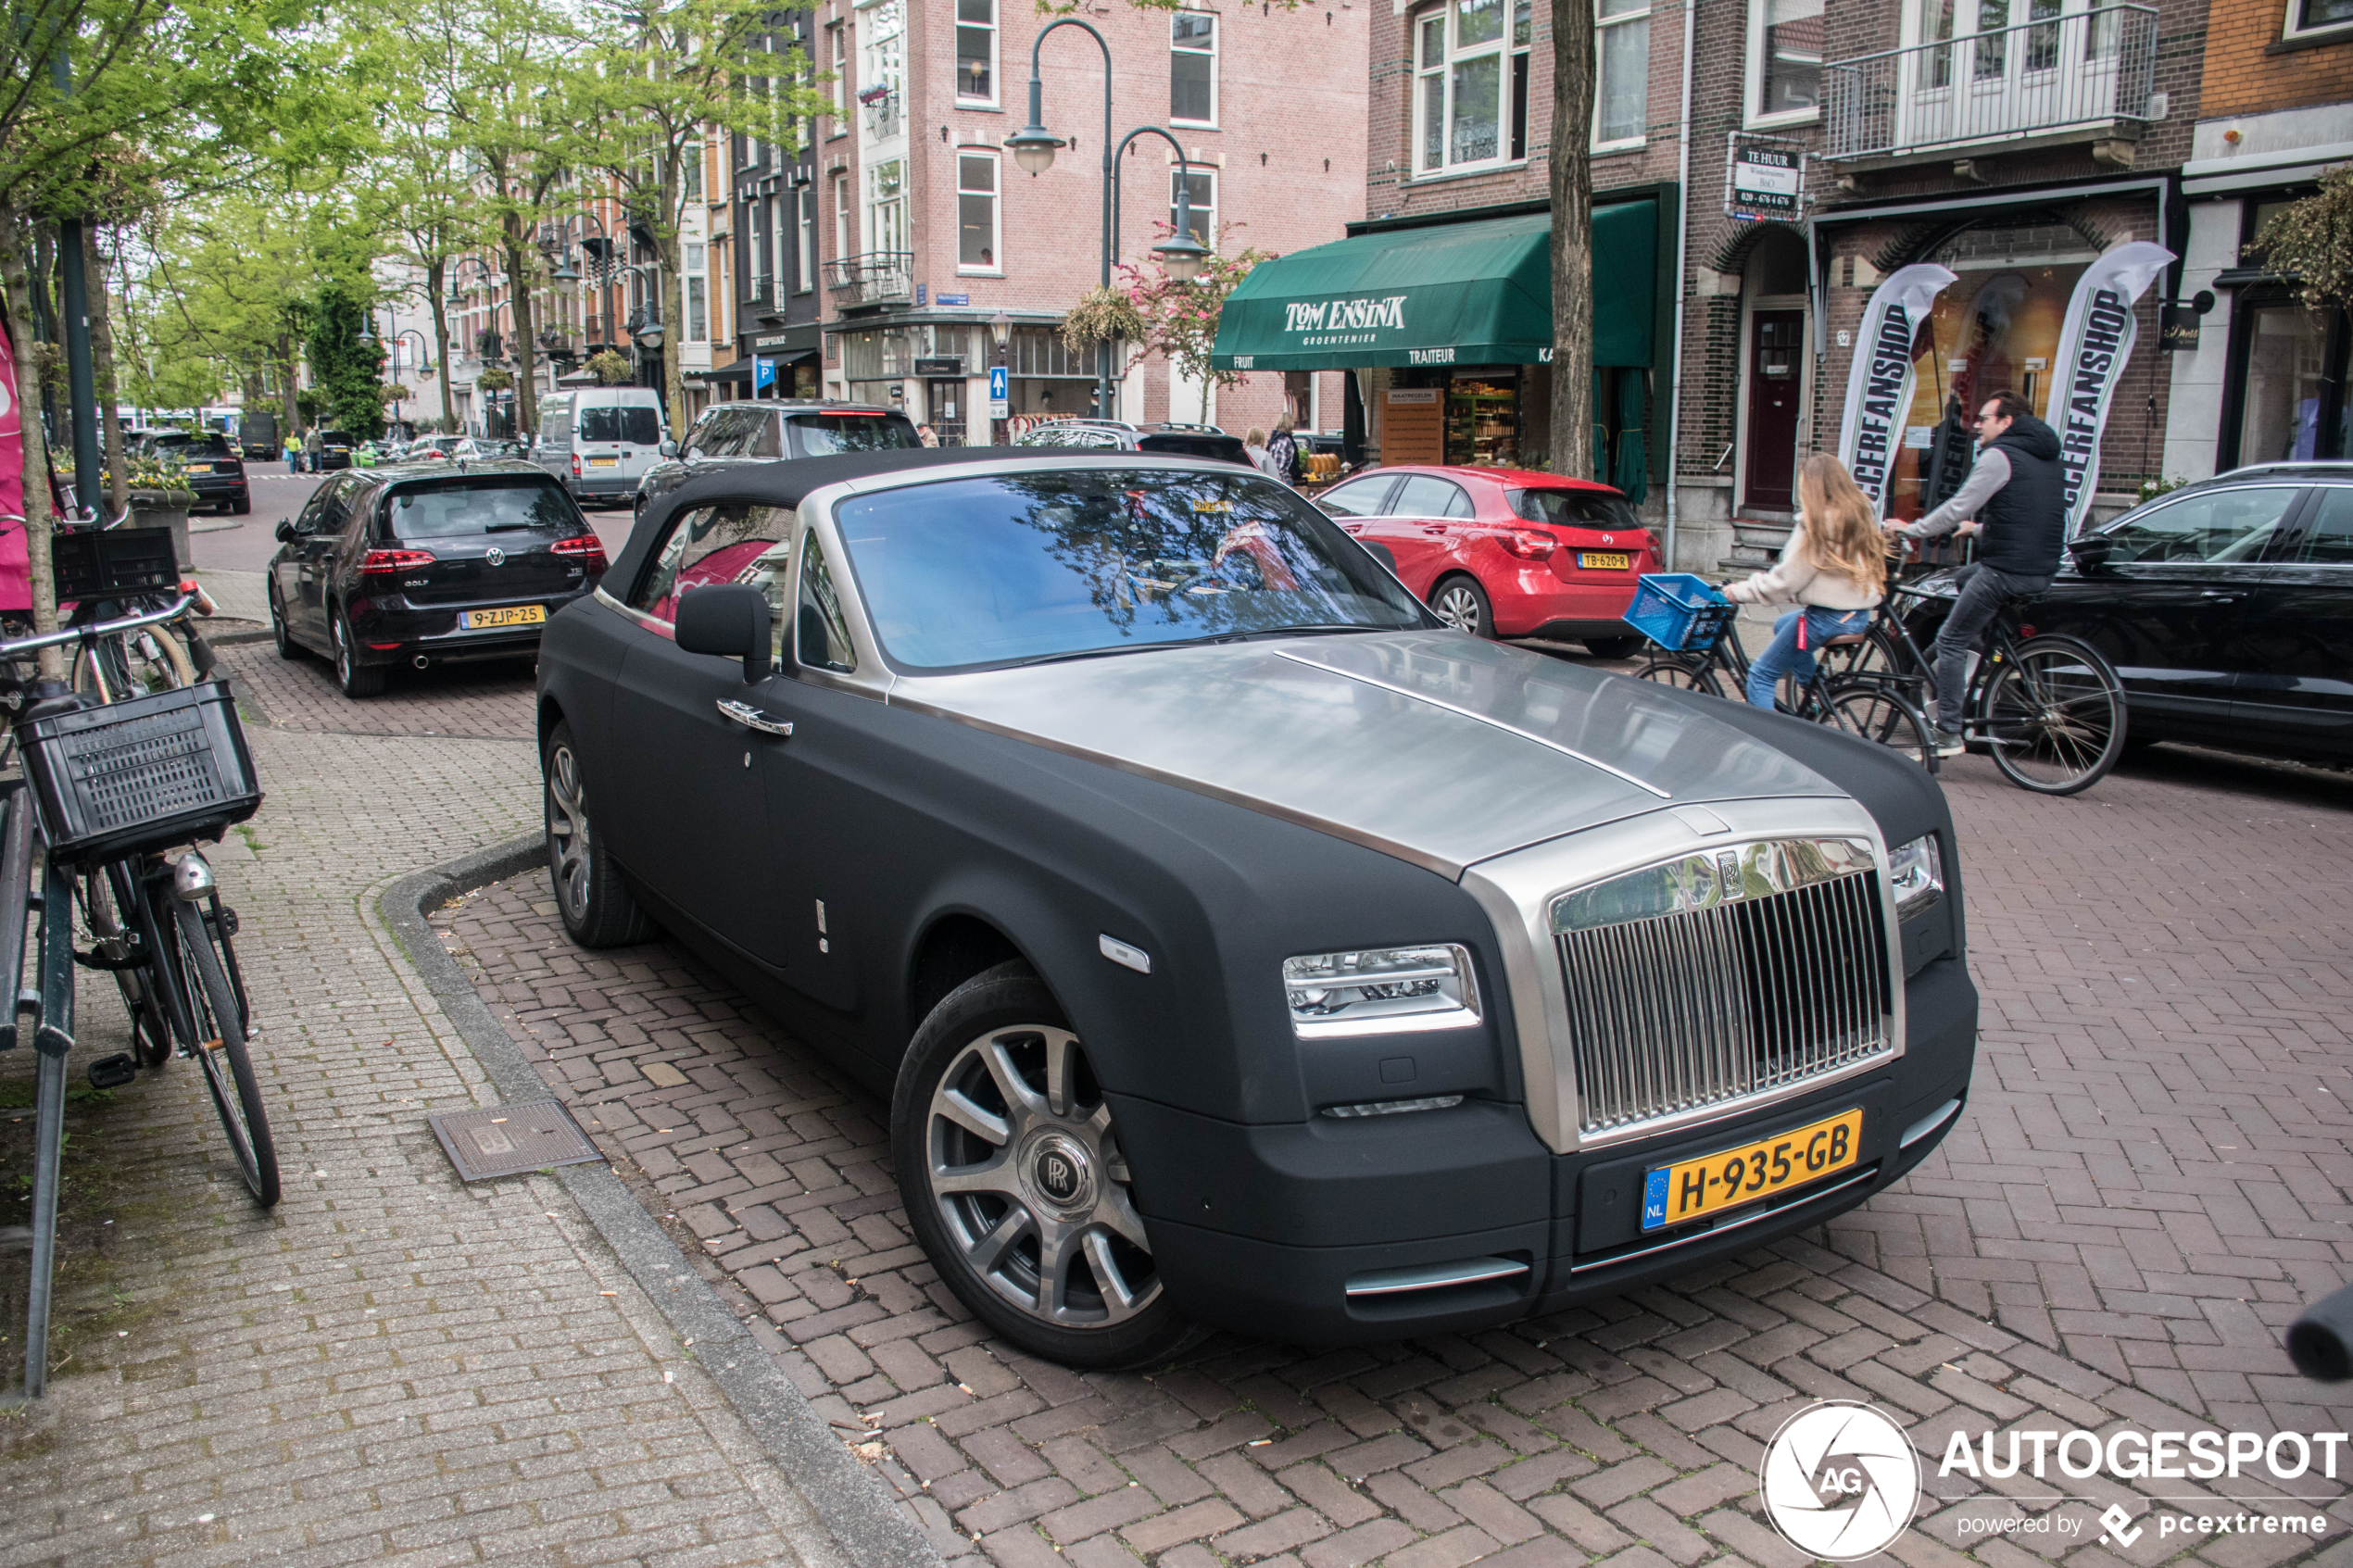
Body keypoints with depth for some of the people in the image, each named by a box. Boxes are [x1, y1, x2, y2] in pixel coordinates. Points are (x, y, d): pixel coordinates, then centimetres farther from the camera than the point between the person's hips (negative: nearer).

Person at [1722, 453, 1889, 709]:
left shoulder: (1815, 523, -16)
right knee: (1782, 625, 34)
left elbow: (1786, 579, -15)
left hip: (1826, 618, -9)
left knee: (1761, 674, 1)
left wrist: (1740, 591, -4)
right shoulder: (1862, 514, 7)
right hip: (1861, 615, 9)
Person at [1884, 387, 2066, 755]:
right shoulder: (2044, 456, 19)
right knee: (1963, 577, 33)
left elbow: (1957, 509, -15)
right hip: (2042, 570, 9)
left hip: (2007, 570, -9)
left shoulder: (2000, 456, -10)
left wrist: (1910, 530, -3)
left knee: (1951, 642, -2)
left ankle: (1948, 735, -4)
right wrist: (1979, 528, 40)